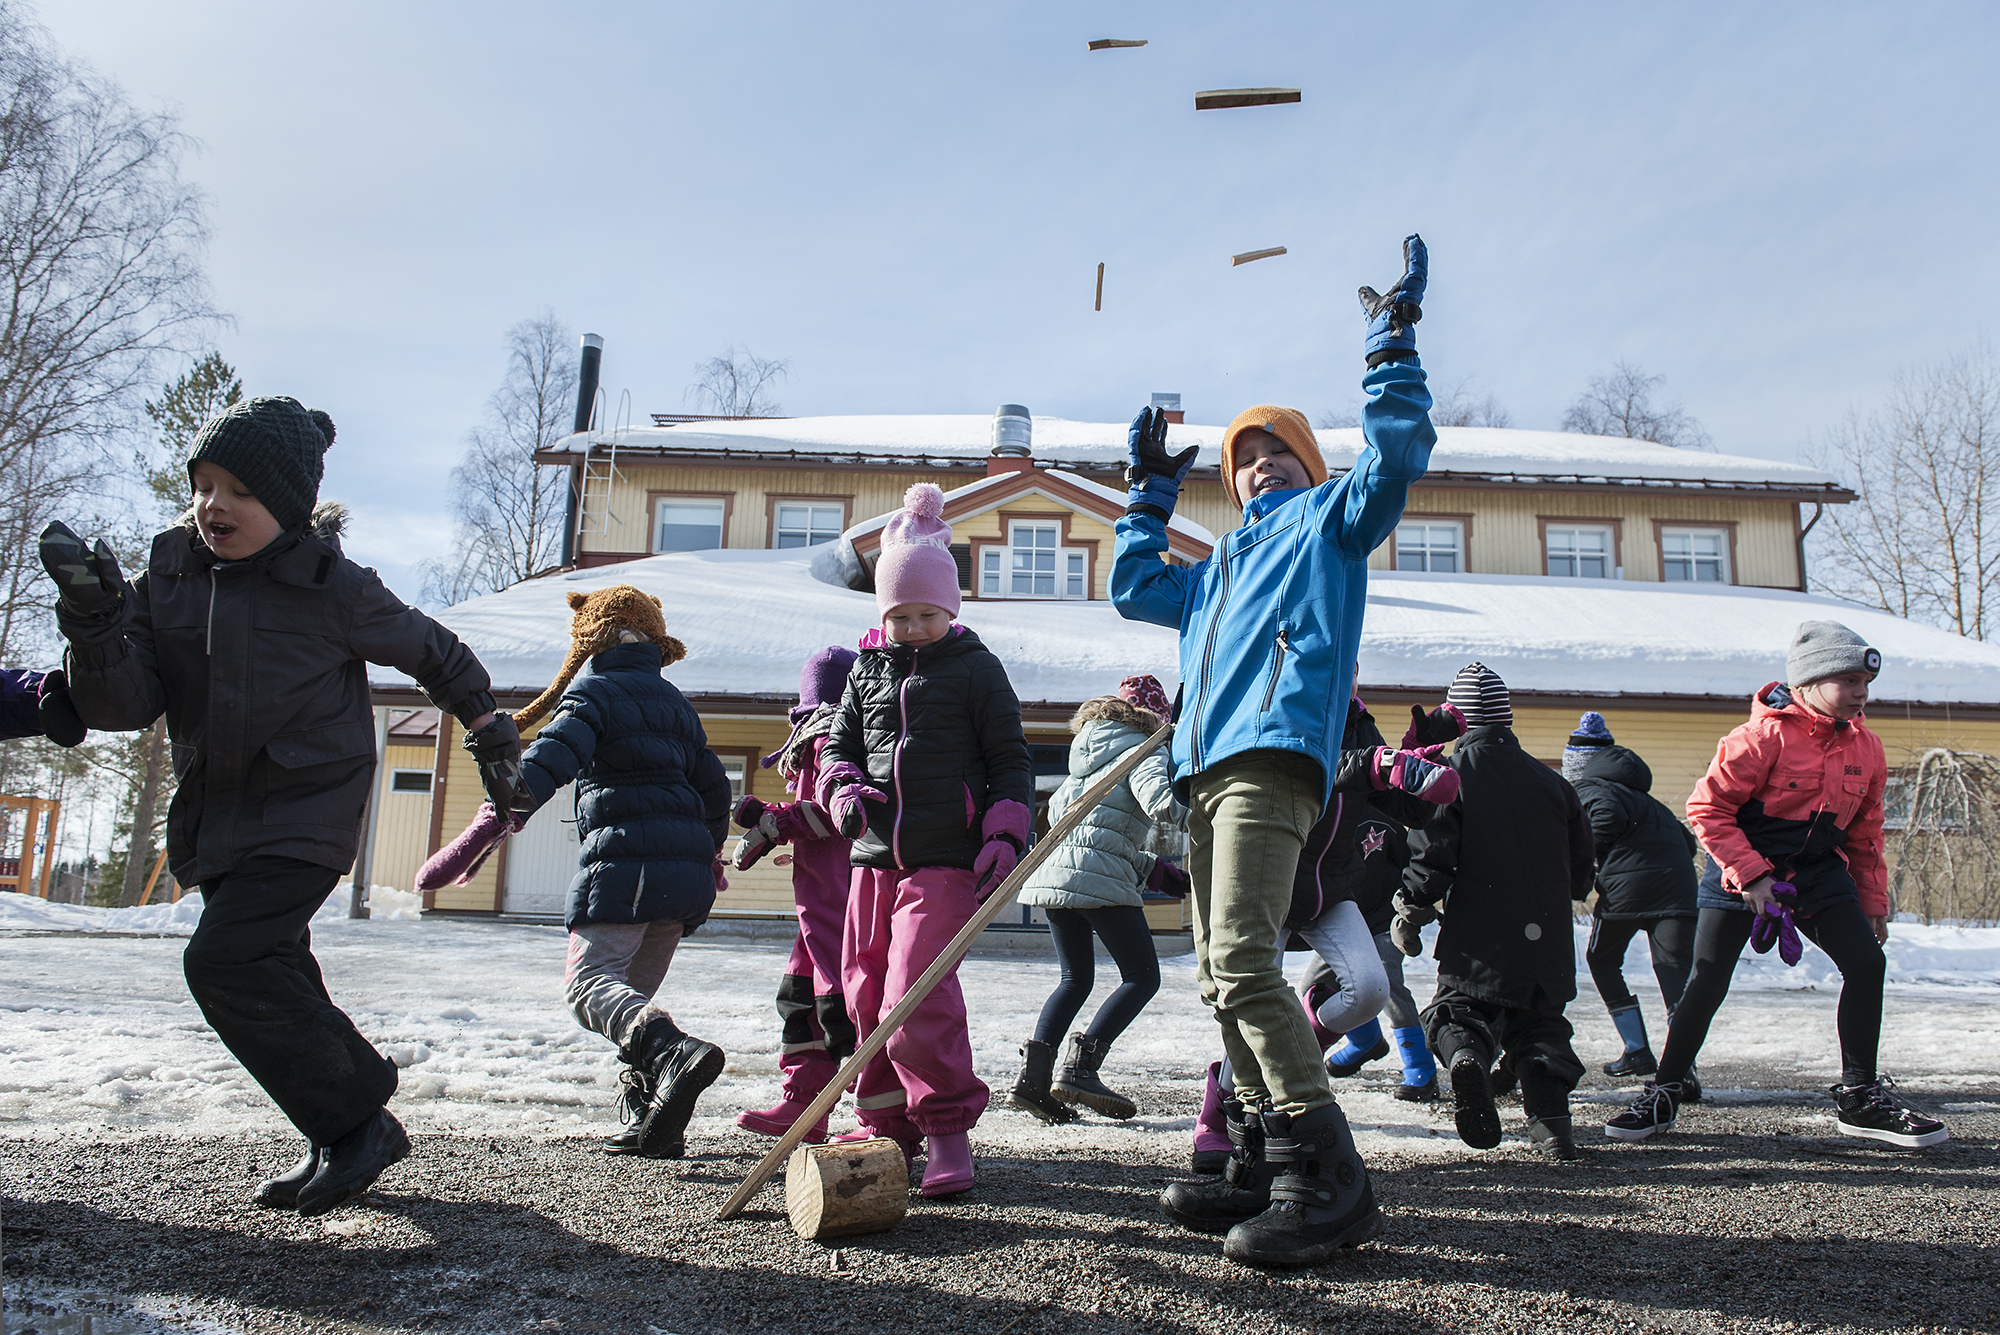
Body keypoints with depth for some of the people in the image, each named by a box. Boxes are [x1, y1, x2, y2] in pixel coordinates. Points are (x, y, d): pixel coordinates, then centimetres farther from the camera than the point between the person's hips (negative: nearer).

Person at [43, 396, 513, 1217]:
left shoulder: (332, 588, -11)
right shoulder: (169, 580, 3)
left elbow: (431, 650, 5)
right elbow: (123, 705, -4)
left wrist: (487, 727, 15)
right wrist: (97, 622, -21)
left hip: (307, 810, -7)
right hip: (215, 816, 7)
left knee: (228, 960, -20)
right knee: (275, 978, 14)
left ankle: (358, 1122, -9)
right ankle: (342, 1139, 28)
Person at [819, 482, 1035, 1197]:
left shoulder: (974, 667, 3)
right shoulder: (867, 666, 14)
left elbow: (1010, 758, 4)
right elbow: (840, 741, 21)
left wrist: (1006, 833, -7)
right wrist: (844, 790, -1)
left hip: (947, 858, -5)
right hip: (875, 854, 6)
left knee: (915, 991, -17)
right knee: (865, 991, 9)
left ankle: (948, 1130, -3)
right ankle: (886, 1124, 25)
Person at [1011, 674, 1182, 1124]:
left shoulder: (1087, 752, 27)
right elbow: (1157, 800, -19)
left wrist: (1154, 869, 24)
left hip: (1050, 871, 8)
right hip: (1099, 876, -8)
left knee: (1076, 978, 19)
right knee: (1142, 977, 4)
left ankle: (1032, 1074, 5)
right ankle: (1080, 1066, -9)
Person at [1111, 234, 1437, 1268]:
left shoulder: (1328, 518, 15)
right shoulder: (1220, 565, 34)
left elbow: (1396, 454, -2)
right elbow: (1133, 588, 42)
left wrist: (1392, 342, -2)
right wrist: (1149, 489, 41)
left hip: (1273, 758, -9)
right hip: (1209, 771, 9)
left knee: (1241, 962, -21)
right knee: (1222, 977, 6)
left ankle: (1326, 1174, -18)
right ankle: (1262, 1166, 11)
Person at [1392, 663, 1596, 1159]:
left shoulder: (1450, 777, -7)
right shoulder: (1548, 781, 7)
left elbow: (1431, 857, -14)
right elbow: (1580, 864, 16)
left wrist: (1409, 914, -1)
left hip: (1475, 940, -3)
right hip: (1545, 940, 3)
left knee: (1456, 1007, 13)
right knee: (1539, 1024, 17)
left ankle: (1465, 1055, -20)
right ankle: (1551, 1115, -1)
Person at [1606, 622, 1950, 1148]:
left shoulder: (1866, 748, 4)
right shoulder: (1765, 736, -17)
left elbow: (1865, 833, 15)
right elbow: (1707, 807, -17)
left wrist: (1873, 901, 15)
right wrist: (1749, 873, -20)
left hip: (1818, 871, 6)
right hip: (1742, 871, -6)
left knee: (1867, 962, -7)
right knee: (1707, 981, -5)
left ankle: (1860, 1097, 12)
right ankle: (1663, 1095, 8)